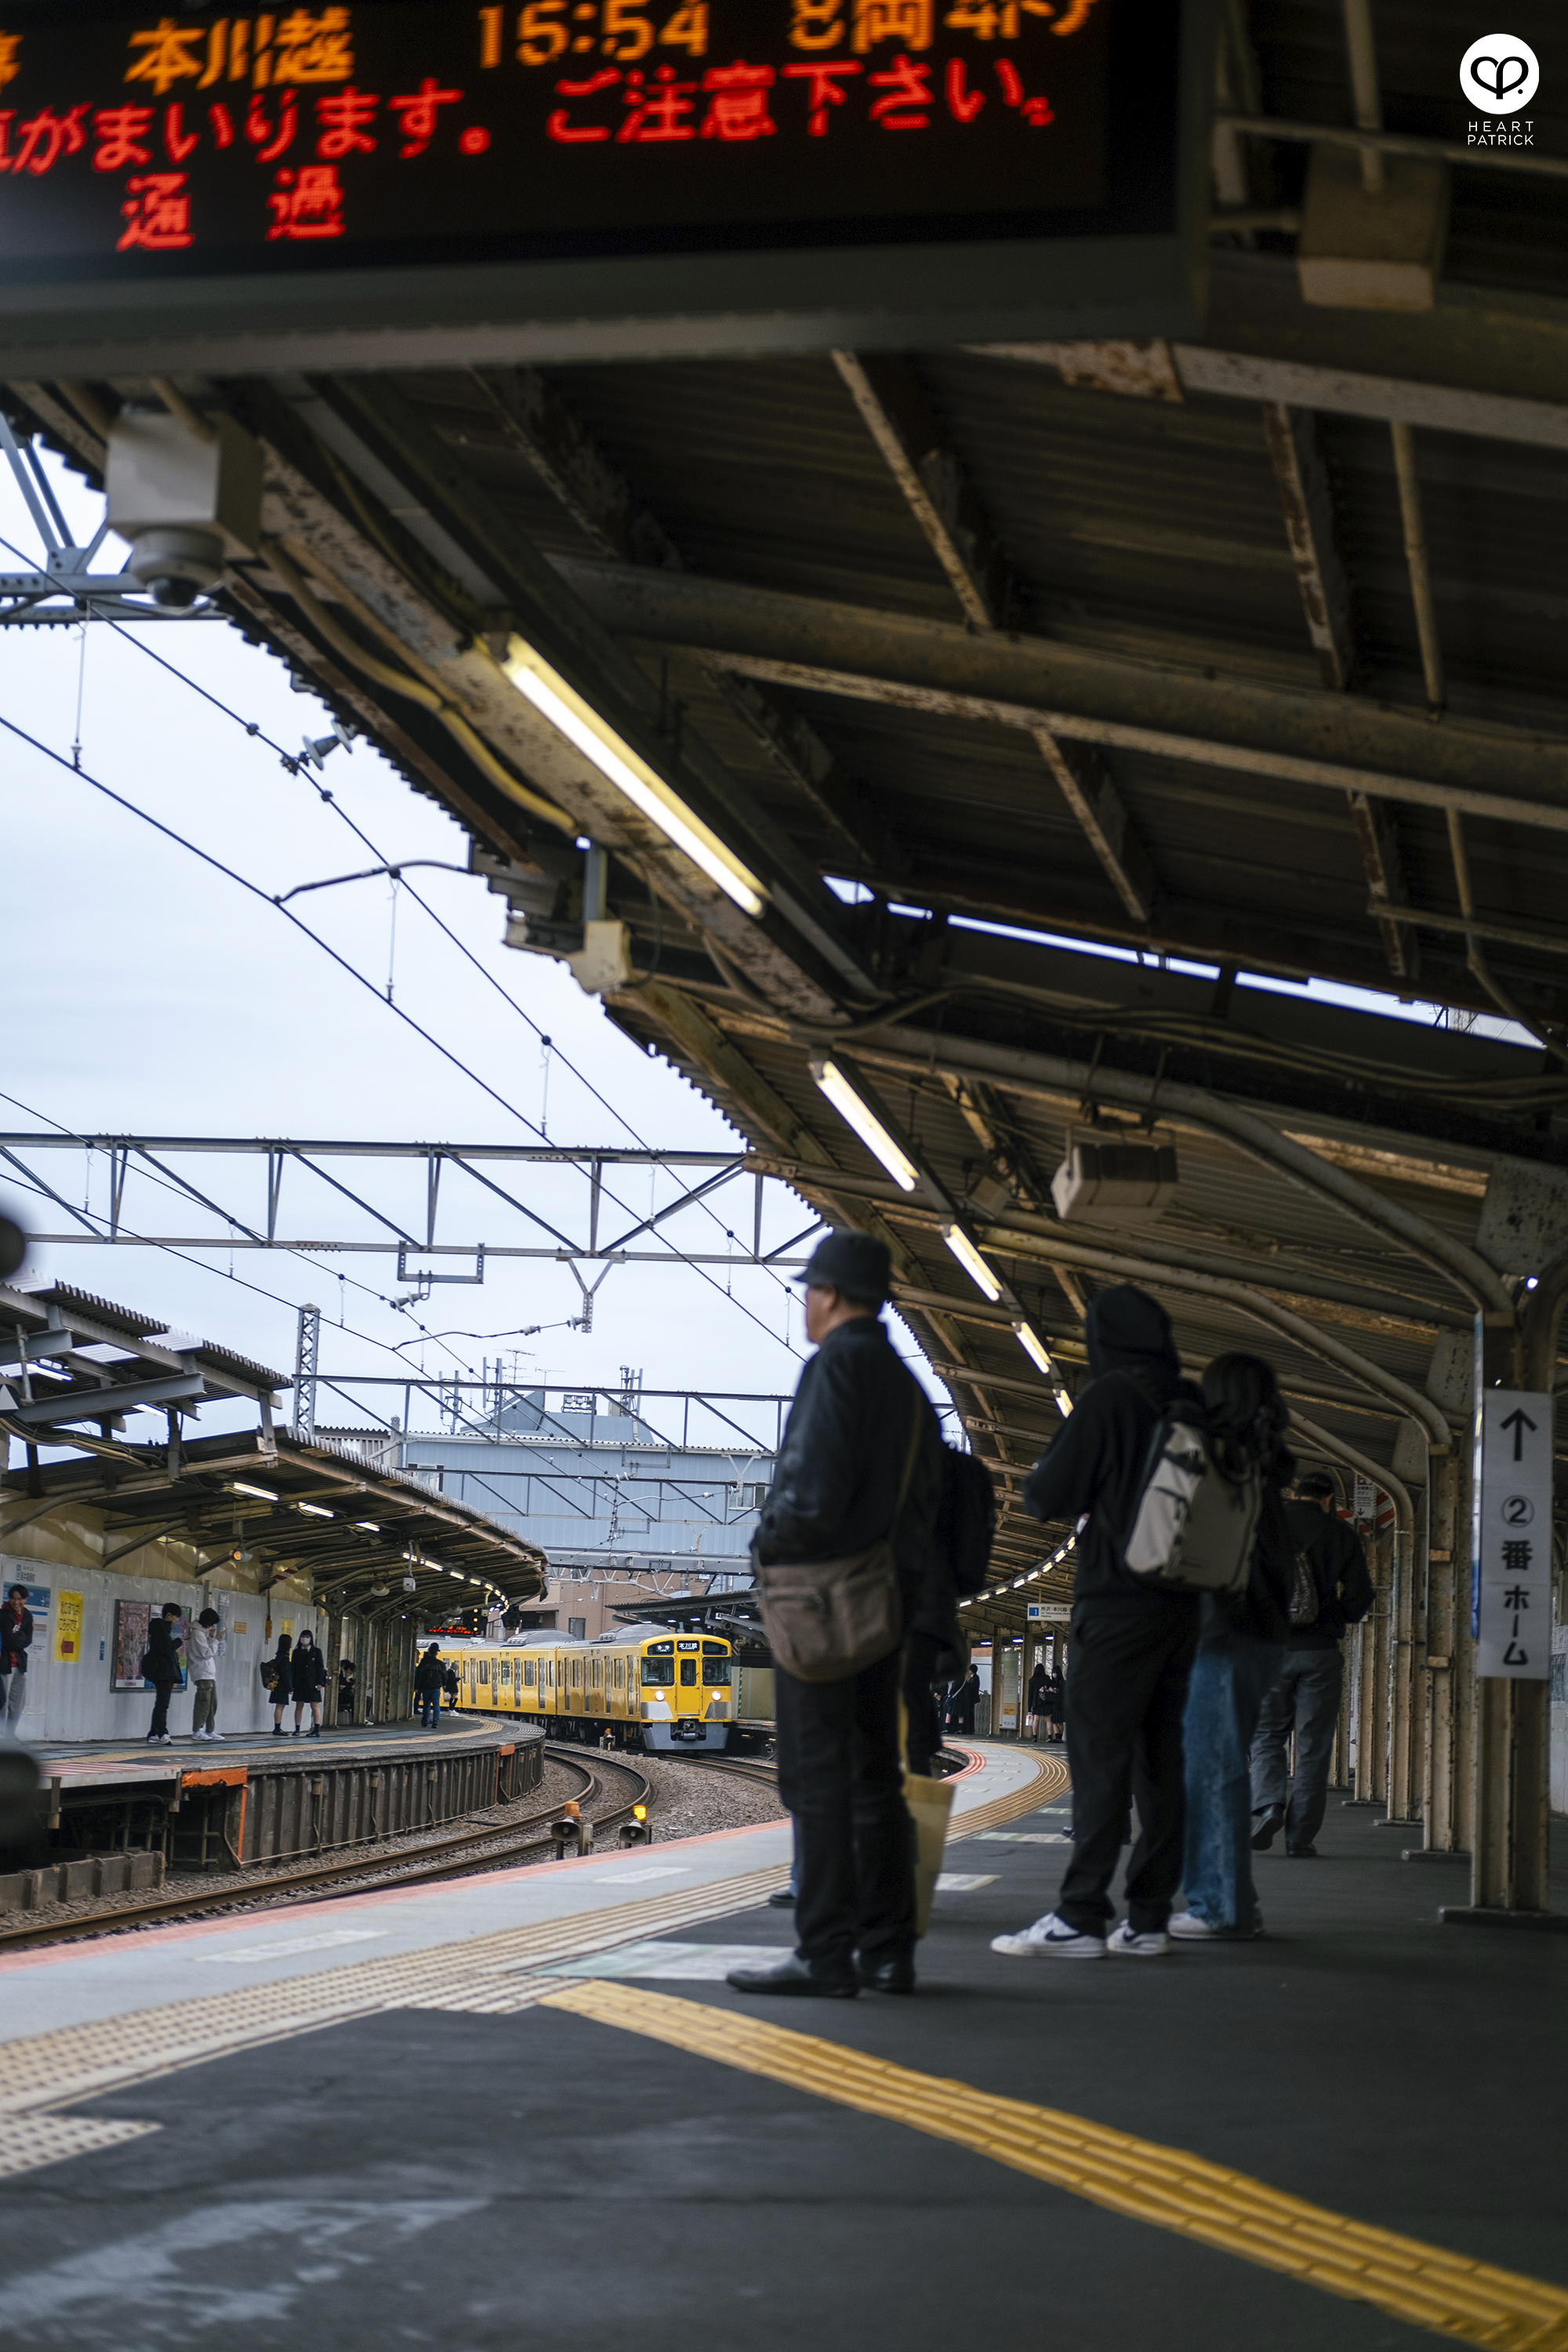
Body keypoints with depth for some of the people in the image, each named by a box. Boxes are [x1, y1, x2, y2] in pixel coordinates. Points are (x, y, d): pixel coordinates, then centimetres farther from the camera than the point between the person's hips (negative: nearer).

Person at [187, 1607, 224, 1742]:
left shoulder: (204, 1632, 18)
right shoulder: (197, 1633, -12)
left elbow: (212, 1652, 18)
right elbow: (206, 1653, -16)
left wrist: (212, 1638, 6)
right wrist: (216, 1639, -10)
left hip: (210, 1674, 10)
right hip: (202, 1674, -10)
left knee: (213, 1702, 9)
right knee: (203, 1702, -10)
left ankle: (210, 1731, 12)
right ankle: (197, 1731, -8)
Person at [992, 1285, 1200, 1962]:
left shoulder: (1108, 1398, -9)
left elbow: (1050, 1497, -9)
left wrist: (1035, 1477, 14)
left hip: (1118, 1601, -6)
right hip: (1183, 1603, 6)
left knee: (1099, 1760, -7)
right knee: (1162, 1762, 8)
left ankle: (1080, 1917, -10)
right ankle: (1148, 1918, 9)